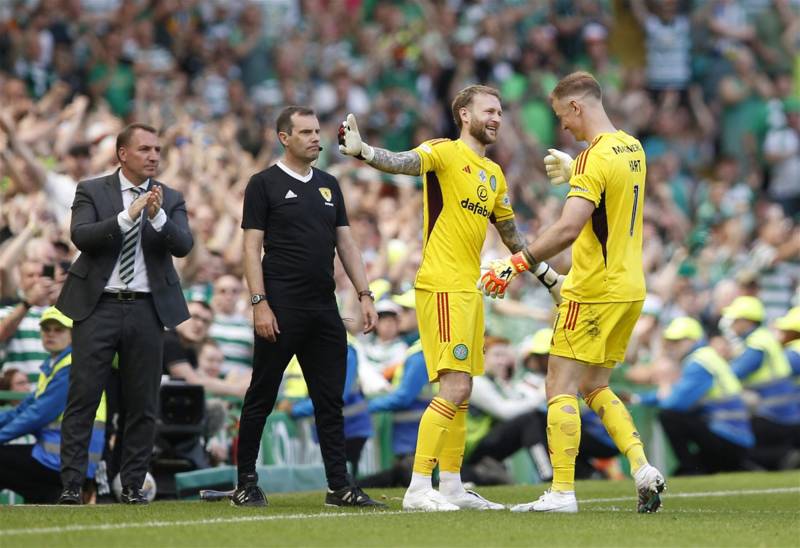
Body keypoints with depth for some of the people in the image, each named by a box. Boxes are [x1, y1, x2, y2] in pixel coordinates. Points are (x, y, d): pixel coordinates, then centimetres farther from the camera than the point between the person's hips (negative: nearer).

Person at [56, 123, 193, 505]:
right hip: (98, 306, -3)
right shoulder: (92, 191, 3)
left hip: (147, 309, 3)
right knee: (82, 399, -5)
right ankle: (71, 485, -5)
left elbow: (183, 245, -5)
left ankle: (133, 485, 11)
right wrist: (127, 216, -23)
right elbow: (81, 236, -13)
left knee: (142, 404, 4)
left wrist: (157, 215, -22)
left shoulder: (170, 199, 10)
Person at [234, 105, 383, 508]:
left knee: (330, 400, 5)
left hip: (324, 308, 6)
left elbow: (345, 243, 17)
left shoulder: (328, 185, 15)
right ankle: (246, 484, 7)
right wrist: (260, 304, -15)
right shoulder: (265, 184, -2)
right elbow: (252, 246, -6)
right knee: (261, 398, 0)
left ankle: (339, 485, 7)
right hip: (282, 308, -6)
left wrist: (365, 295, 8)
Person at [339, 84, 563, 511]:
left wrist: (546, 272, 32)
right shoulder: (444, 153, -6)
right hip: (442, 287, -8)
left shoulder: (494, 174, 17)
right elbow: (404, 162, -27)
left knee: (461, 395, 12)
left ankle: (451, 486, 18)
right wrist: (362, 151, -47)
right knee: (453, 389, -14)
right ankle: (418, 488, -12)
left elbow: (510, 233, 29)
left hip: (469, 290, 8)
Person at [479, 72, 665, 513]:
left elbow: (568, 228, -28)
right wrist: (573, 173, 28)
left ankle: (562, 491, -6)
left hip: (594, 292, -9)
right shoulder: (632, 149, 10)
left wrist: (516, 264, -24)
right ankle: (642, 468, 4)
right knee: (595, 386, 17)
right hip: (630, 289, 9)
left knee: (561, 387, -4)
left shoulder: (595, 158, -18)